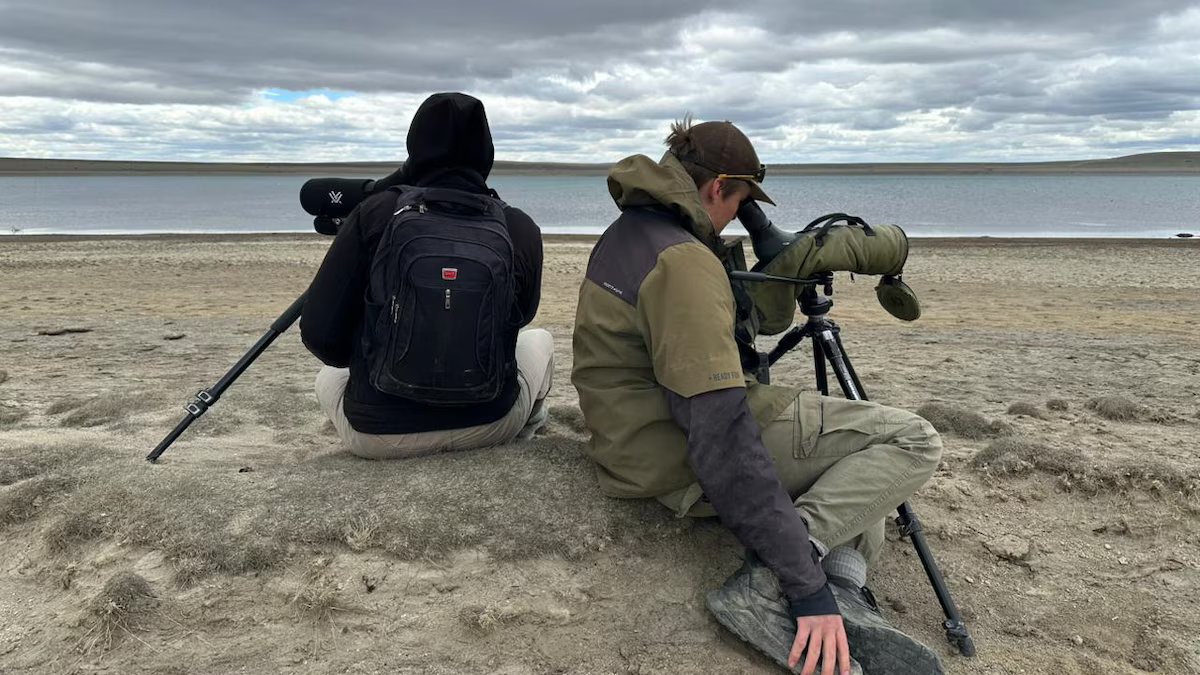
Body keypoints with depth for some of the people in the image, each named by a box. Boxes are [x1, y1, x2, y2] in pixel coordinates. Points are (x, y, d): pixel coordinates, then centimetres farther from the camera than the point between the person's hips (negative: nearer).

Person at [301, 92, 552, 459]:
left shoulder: (374, 214, -10)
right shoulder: (521, 229, -8)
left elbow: (319, 334, -7)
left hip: (377, 436, 0)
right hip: (490, 426, 0)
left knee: (328, 377, 35)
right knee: (539, 341, 31)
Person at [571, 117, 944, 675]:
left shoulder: (624, 234, 11)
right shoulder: (682, 261, -22)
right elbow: (720, 431, -30)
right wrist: (806, 586, -27)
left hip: (642, 449, 10)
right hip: (686, 466, -10)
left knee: (859, 462, 21)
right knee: (909, 441, -7)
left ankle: (845, 587, -3)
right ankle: (767, 584, -18)